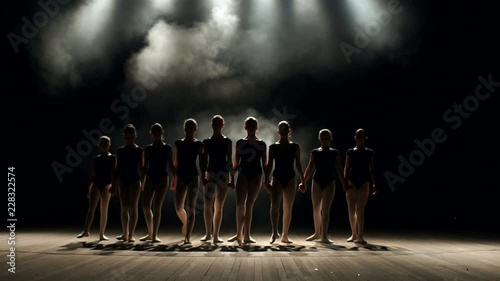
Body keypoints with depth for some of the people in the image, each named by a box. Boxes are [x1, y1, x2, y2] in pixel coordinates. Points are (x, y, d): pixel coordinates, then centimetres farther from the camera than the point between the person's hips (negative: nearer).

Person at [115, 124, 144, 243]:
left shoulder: (139, 150, 0)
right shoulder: (120, 151, 6)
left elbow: (142, 167, 2)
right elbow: (118, 168, 9)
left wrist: (143, 182, -3)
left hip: (135, 180, -2)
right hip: (123, 180, 3)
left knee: (133, 207, -3)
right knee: (124, 207, 5)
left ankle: (131, 234, 1)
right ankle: (125, 233, 16)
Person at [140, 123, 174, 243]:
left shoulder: (167, 148, 3)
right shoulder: (148, 148, 9)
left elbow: (170, 165, 2)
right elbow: (145, 166, 11)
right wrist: (142, 181, 7)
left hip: (162, 178, -3)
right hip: (150, 178, 3)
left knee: (157, 207, -5)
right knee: (145, 205, -3)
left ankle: (154, 235, 3)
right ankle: (150, 233, 15)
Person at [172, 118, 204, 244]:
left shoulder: (198, 144, 2)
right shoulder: (178, 143, 9)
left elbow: (201, 162, 2)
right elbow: (176, 162, 13)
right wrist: (174, 178, 12)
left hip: (193, 176, -3)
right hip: (181, 176, 3)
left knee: (191, 207, -6)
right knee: (178, 207, 4)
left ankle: (188, 237, -5)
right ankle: (185, 223, 36)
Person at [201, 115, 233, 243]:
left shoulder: (227, 141, 4)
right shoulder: (206, 142, 6)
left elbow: (229, 160, 3)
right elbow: (204, 160, 3)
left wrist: (232, 178, 0)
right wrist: (203, 176, -7)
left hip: (223, 173, -1)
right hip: (210, 173, 1)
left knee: (219, 206, 1)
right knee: (207, 205, -3)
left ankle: (216, 235, 7)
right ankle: (208, 233, 12)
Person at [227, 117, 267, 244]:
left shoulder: (262, 144, 7)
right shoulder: (240, 142, 7)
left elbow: (265, 163, 7)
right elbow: (236, 162, 9)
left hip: (256, 175, 0)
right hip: (243, 174, 0)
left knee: (249, 205, 2)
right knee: (240, 205, -6)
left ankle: (246, 235, 7)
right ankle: (239, 234, 5)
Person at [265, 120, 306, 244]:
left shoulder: (295, 147, 6)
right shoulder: (273, 147, 4)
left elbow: (298, 164, 6)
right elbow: (269, 165, 3)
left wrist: (303, 181, 2)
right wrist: (267, 180, -4)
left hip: (290, 178, 1)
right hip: (277, 178, -1)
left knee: (288, 208, 4)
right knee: (274, 205, -15)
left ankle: (285, 235, 11)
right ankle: (274, 232, -11)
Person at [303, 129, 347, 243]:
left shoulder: (335, 153, 3)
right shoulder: (315, 152, 4)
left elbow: (339, 169, 4)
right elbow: (310, 168, 5)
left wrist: (344, 184, 0)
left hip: (329, 182, -1)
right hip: (317, 182, 1)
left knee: (325, 209, -5)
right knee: (316, 209, 8)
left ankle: (324, 236, -3)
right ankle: (317, 233, 24)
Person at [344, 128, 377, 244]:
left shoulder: (370, 153, 6)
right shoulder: (350, 152, 6)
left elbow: (372, 170, 6)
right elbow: (346, 168, 4)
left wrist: (374, 184, -2)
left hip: (364, 182, -1)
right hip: (352, 182, 1)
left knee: (360, 210, -5)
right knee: (351, 210, 3)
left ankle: (360, 236, -3)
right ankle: (354, 234, 16)